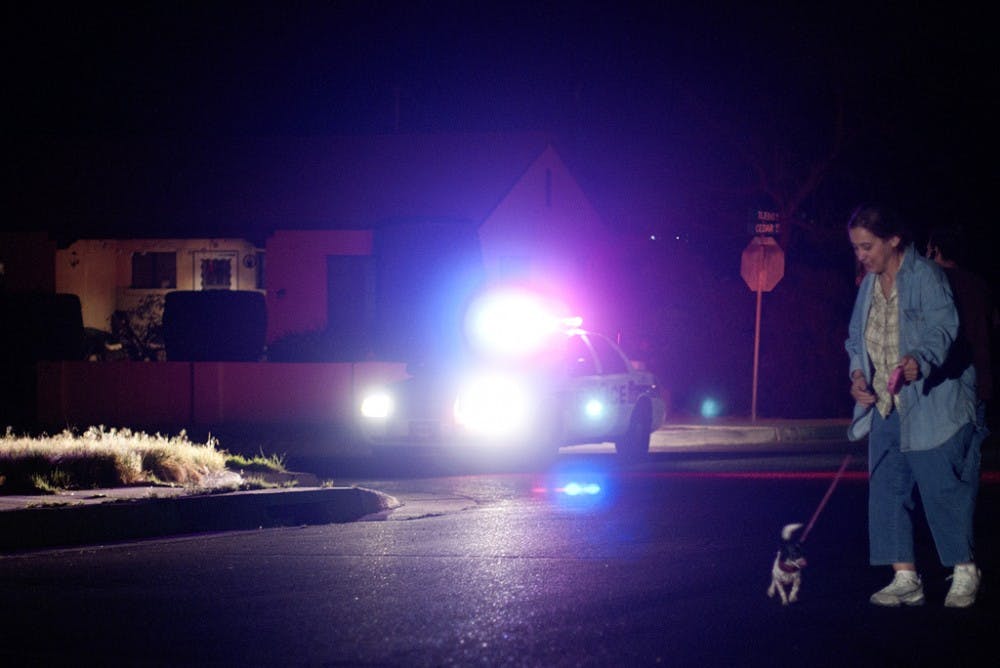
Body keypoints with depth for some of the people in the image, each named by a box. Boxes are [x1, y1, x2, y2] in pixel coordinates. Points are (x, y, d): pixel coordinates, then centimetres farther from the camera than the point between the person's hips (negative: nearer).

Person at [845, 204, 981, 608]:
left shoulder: (926, 277, -11)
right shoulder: (869, 286, 12)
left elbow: (943, 327, -23)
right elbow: (857, 337, 18)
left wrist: (919, 360, -42)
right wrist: (858, 374, -2)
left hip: (931, 407, -7)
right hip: (886, 408, 8)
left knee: (942, 486, -5)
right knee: (887, 489, 4)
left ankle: (965, 574, 7)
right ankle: (905, 579, 8)